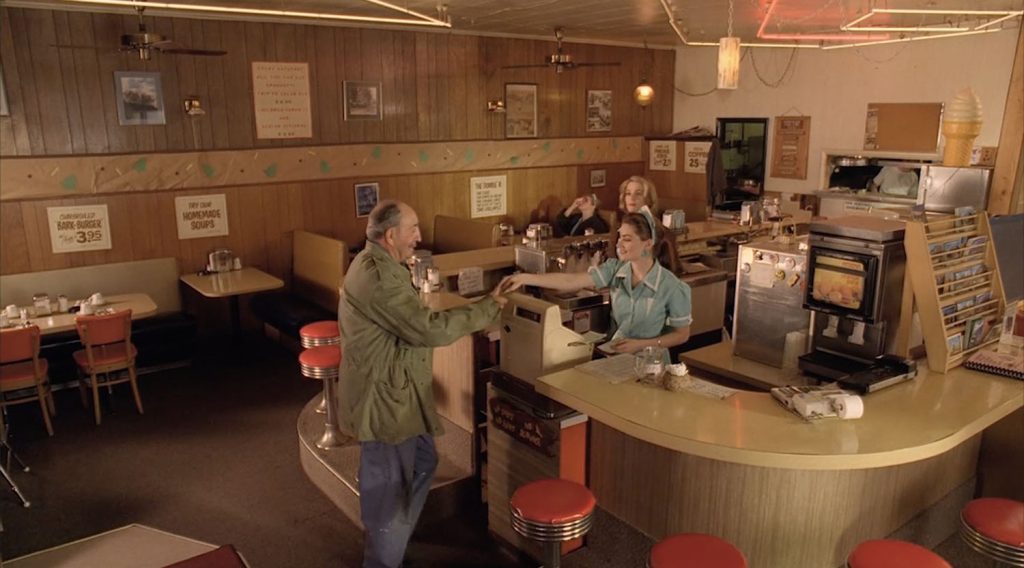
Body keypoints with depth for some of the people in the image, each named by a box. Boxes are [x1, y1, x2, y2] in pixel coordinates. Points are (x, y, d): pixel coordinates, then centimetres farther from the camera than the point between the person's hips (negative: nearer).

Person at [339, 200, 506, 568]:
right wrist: (488, 308, -18)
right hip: (382, 396, -11)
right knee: (389, 487, 6)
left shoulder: (378, 264, 9)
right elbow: (429, 329, -27)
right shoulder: (378, 276, -27)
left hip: (393, 390, 11)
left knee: (422, 463, 25)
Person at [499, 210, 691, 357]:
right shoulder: (615, 269, -4)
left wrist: (641, 344, -15)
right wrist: (526, 278, -21)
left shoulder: (670, 287, -14)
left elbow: (682, 335, -6)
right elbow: (571, 281, -12)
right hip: (615, 355, 4)